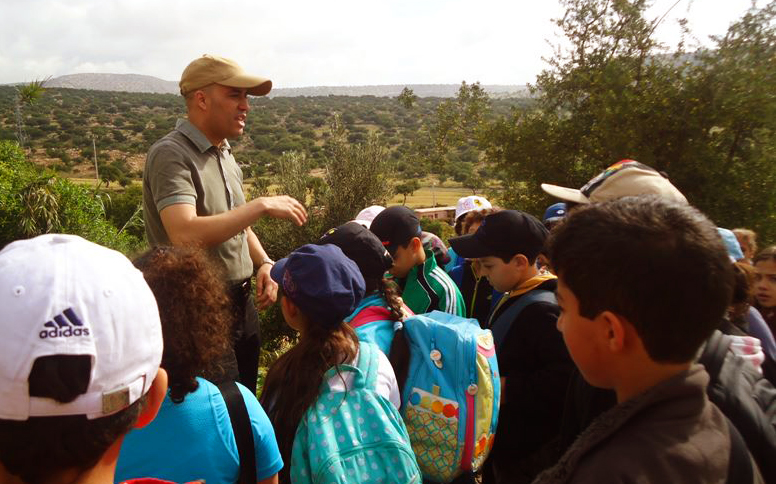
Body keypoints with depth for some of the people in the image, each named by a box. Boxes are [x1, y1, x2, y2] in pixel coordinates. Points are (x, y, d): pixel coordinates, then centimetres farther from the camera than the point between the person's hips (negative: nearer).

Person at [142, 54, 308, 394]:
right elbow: (185, 234, -32)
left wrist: (264, 264, 4)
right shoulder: (172, 155, -17)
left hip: (241, 303, 8)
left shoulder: (225, 154, 10)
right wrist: (262, 206, -26)